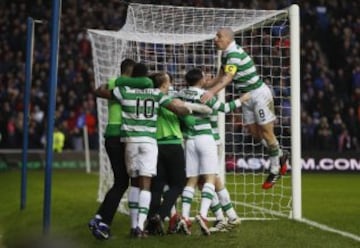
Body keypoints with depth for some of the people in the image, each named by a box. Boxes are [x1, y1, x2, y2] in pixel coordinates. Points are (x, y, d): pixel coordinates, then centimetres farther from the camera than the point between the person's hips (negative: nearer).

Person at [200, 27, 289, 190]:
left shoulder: (234, 54, -23)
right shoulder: (226, 54, 6)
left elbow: (228, 78, -36)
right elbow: (221, 76, 12)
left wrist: (212, 92, -48)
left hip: (259, 93, -9)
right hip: (246, 95, 9)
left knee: (266, 132, -1)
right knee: (254, 132, 9)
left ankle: (275, 170, 11)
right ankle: (281, 155, 28)